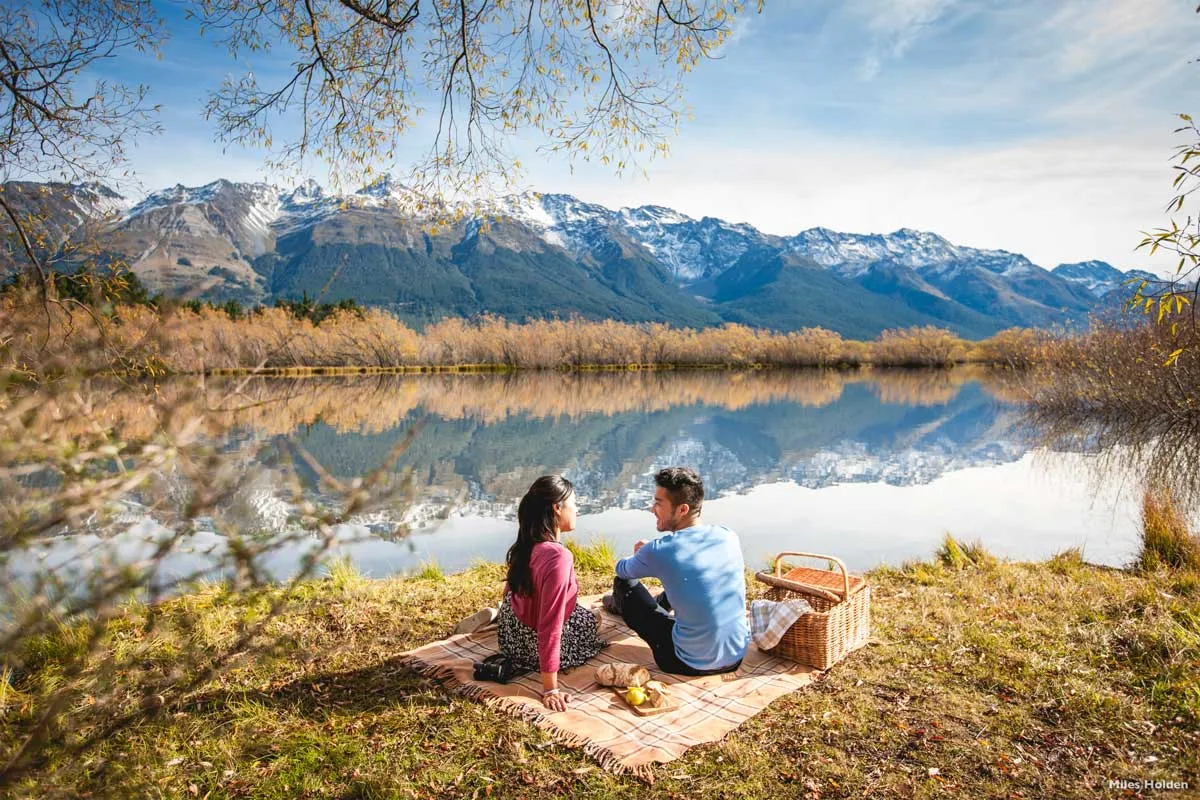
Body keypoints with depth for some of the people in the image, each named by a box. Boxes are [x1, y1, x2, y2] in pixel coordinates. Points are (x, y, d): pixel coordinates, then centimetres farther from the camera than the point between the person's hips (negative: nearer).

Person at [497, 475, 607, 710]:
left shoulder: (526, 544, -9)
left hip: (511, 632, 7)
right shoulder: (559, 556, -34)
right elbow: (550, 626, -32)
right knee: (593, 621, 22)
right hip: (534, 647, -7)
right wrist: (550, 688, -26)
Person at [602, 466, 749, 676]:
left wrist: (641, 557, 25)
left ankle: (622, 606, 45)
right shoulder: (729, 537, -8)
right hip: (737, 657, 5)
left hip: (689, 664, -4)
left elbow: (621, 569, 3)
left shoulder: (658, 552, -21)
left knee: (623, 582, 10)